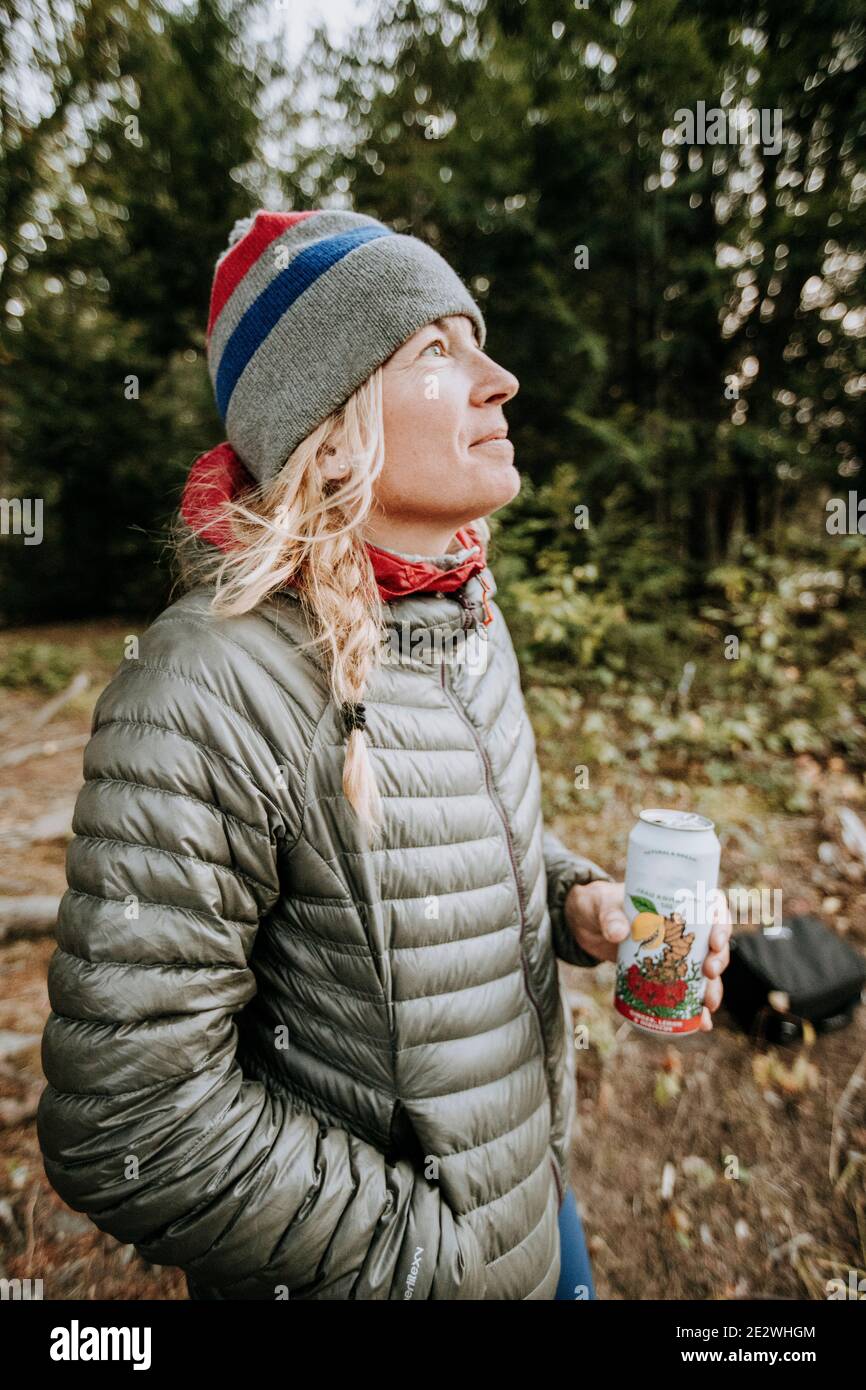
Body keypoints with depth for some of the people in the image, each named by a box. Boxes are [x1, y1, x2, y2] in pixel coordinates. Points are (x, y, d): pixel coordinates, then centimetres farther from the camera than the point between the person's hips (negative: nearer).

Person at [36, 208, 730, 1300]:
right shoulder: (206, 697, -32)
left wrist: (574, 899, -10)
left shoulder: (463, 608, -6)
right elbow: (129, 1126, -27)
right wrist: (438, 1257, -17)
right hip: (363, 1263, -6)